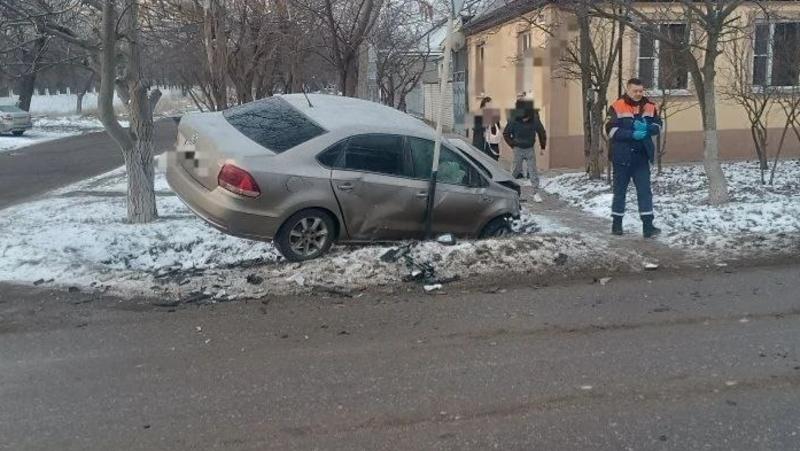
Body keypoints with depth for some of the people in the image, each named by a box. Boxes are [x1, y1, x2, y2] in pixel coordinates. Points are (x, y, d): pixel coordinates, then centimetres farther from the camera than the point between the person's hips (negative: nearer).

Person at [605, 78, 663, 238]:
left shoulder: (649, 106, 6)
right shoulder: (617, 107, -9)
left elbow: (658, 126, 7)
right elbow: (610, 129, -15)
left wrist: (647, 128, -15)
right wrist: (632, 134, -24)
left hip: (641, 157, 3)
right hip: (622, 157, -3)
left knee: (645, 191, -2)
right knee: (620, 190, 8)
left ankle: (648, 226, -3)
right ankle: (616, 224, 20)